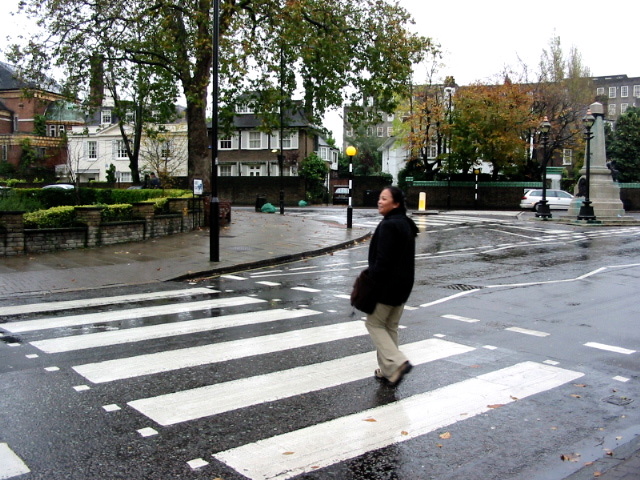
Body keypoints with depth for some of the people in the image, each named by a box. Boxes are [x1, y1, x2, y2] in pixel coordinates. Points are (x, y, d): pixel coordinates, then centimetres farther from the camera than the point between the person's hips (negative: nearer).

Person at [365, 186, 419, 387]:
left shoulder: (388, 225, -20)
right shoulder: (406, 224, 10)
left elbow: (383, 259, -24)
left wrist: (371, 281, -15)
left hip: (387, 285, -9)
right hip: (403, 285, 9)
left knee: (374, 323, 5)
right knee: (391, 326, 16)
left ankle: (396, 363, -7)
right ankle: (388, 370, 22)